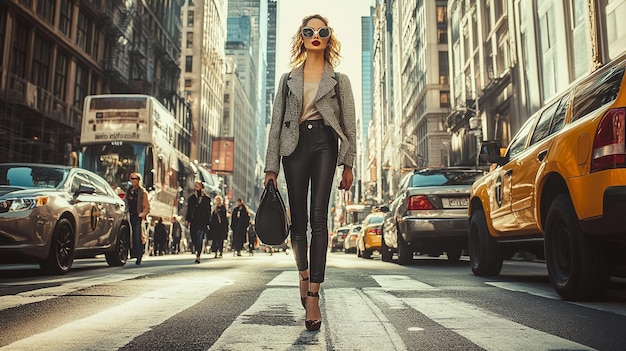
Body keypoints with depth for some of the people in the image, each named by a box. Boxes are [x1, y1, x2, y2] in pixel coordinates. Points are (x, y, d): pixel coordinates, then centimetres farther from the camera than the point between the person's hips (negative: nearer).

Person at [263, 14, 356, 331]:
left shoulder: (339, 80, 15)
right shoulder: (288, 79, 17)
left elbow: (349, 123, 9)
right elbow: (276, 123, 11)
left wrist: (348, 163, -2)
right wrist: (271, 167, 4)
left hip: (324, 142, -1)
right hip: (295, 144, 2)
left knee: (318, 217, -12)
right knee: (298, 219, 2)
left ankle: (313, 295, -13)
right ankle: (304, 273, 28)